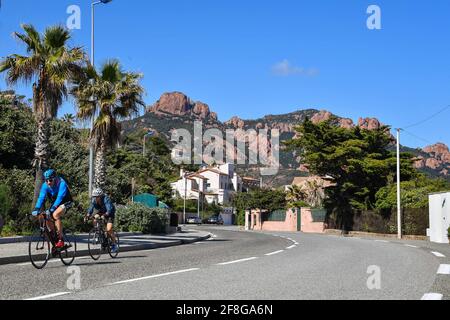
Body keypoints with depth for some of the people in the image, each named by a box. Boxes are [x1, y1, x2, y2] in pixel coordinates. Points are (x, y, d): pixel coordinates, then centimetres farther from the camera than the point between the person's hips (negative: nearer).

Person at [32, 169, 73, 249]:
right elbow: (41, 198, -22)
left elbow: (59, 198, -38)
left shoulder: (61, 183, -29)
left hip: (66, 202, -6)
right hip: (55, 203, 6)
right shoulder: (45, 186, -14)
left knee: (55, 215, -31)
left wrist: (52, 209, -49)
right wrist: (36, 209, -37)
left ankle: (61, 239, -26)